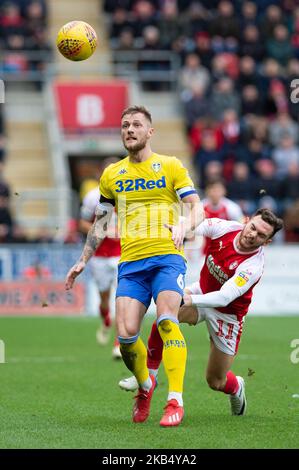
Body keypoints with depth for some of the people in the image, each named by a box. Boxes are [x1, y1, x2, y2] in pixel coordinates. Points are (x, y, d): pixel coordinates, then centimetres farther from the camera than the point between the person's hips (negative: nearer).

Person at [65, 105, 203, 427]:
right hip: (130, 262, 3)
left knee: (166, 320, -24)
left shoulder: (170, 166, 7)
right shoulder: (111, 175, 16)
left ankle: (175, 400, -20)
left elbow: (196, 207, 2)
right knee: (125, 333, -11)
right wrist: (82, 262, 19)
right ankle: (144, 385, 18)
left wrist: (184, 226, -20)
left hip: (167, 256, -3)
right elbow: (99, 223, 24)